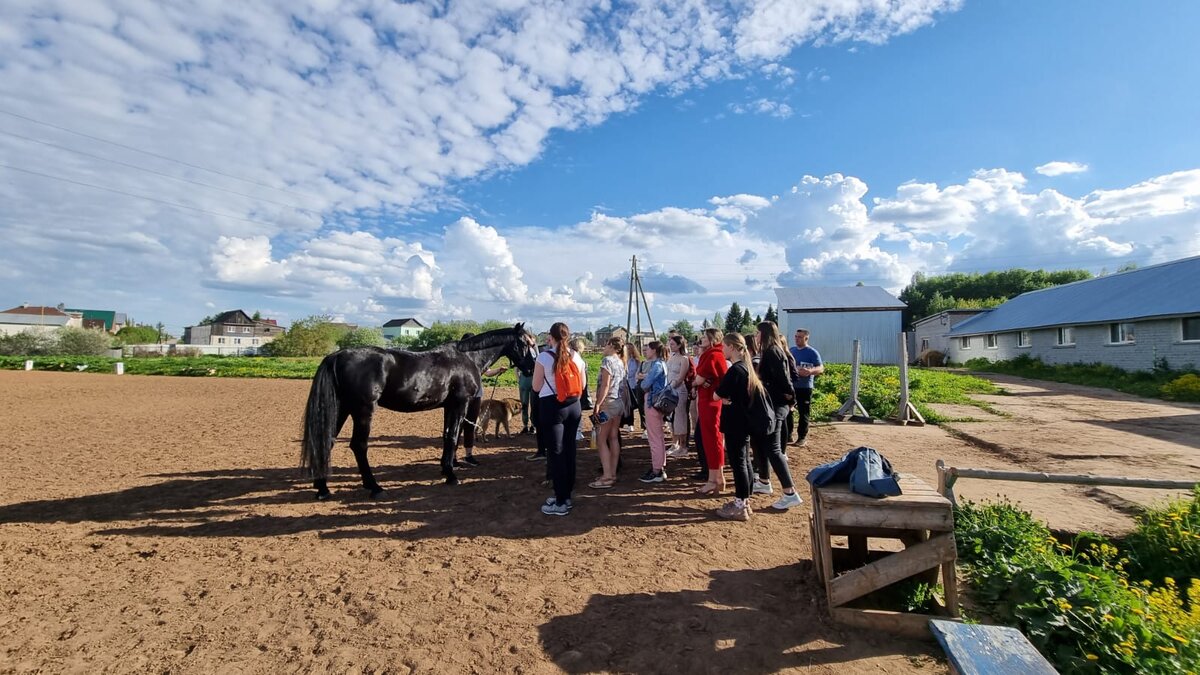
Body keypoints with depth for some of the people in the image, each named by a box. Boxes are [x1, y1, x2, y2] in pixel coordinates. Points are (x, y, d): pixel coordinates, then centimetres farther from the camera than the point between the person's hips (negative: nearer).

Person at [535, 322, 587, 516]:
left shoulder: (543, 357, -9)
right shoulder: (576, 356, 4)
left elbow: (536, 387, -4)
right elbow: (582, 385, 11)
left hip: (551, 406, -5)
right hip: (573, 405, 5)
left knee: (555, 452, 1)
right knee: (569, 449, 13)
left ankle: (561, 502, 6)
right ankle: (566, 495, 24)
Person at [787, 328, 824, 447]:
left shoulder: (812, 352, -7)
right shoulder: (791, 350, 10)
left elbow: (821, 368, -15)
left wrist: (810, 371, -34)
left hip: (804, 387, -5)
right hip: (790, 386, 6)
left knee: (803, 413, 2)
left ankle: (802, 437, 11)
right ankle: (788, 435, 17)